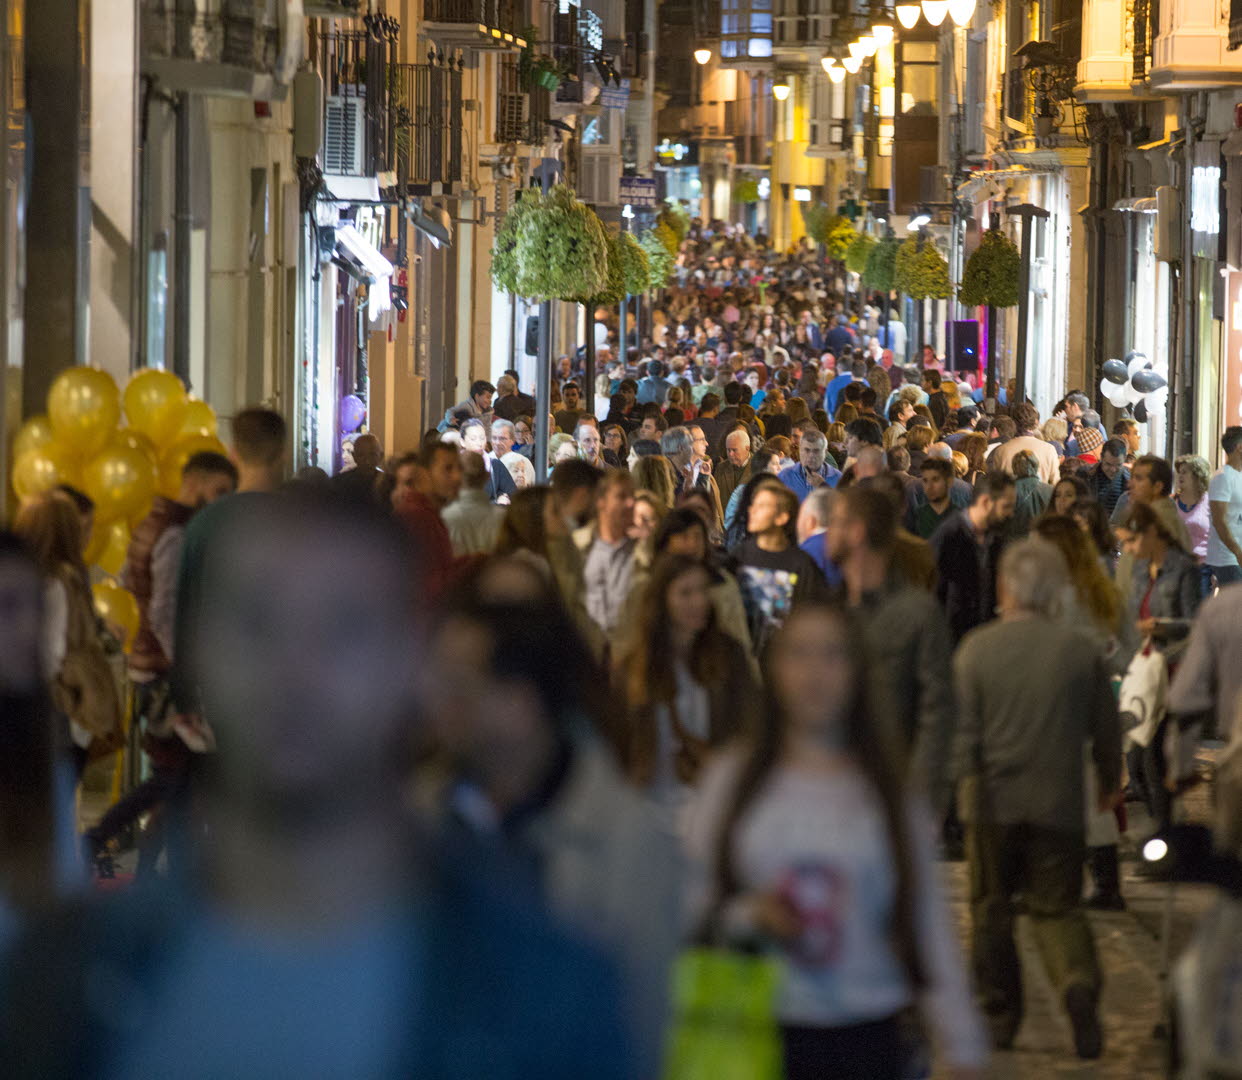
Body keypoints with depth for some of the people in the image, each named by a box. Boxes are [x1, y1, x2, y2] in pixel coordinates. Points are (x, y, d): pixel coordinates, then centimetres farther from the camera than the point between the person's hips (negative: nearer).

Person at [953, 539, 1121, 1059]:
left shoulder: (976, 647, -4)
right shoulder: (1082, 647, -2)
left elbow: (962, 727, -6)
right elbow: (1105, 725, 6)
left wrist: (966, 783, -1)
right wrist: (1110, 781, 22)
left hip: (994, 801, 0)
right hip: (1059, 802, 0)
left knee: (991, 908, 14)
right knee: (1057, 908, 5)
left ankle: (1000, 1015, 18)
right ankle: (1079, 982, -24)